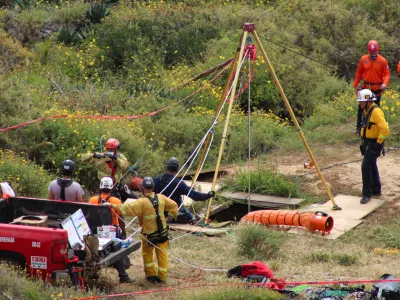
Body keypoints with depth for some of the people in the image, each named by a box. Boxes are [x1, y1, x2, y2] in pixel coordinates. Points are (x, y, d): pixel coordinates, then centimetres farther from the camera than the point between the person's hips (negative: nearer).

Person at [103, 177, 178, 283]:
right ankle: (162, 276, 16)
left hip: (149, 234, -4)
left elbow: (127, 208, -24)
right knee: (162, 254, 12)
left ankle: (151, 275, 21)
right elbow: (173, 205, 6)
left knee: (147, 254, 17)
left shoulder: (142, 202, -20)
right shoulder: (161, 198, -5)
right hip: (162, 232, 4)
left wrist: (113, 205, -20)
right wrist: (173, 213, 25)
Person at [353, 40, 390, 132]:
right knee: (361, 108, 4)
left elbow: (387, 73, -4)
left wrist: (385, 83, -22)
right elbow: (359, 73, 6)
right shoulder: (363, 59, -3)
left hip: (377, 89, -1)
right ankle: (359, 127, 14)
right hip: (365, 88, 1)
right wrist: (356, 85, 7)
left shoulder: (382, 60, -8)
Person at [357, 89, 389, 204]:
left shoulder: (376, 111, -22)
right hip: (368, 143, 10)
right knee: (372, 166, 19)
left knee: (366, 166, -12)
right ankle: (376, 190, 33)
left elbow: (385, 129, -29)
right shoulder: (366, 111, 9)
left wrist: (378, 142, -21)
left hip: (374, 144, -10)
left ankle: (367, 194, -5)